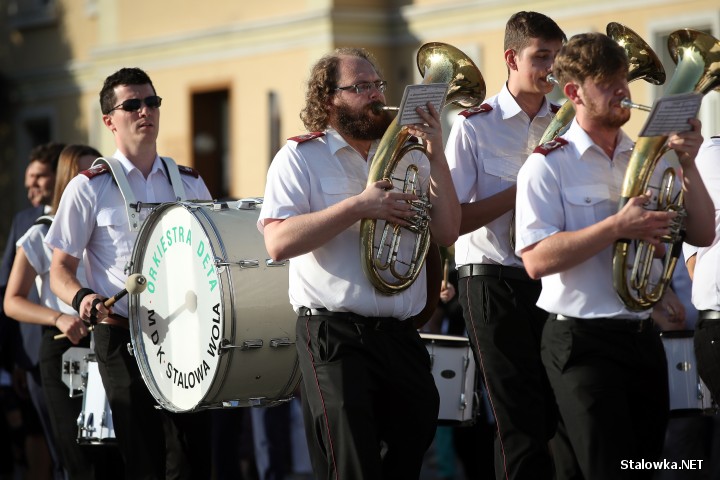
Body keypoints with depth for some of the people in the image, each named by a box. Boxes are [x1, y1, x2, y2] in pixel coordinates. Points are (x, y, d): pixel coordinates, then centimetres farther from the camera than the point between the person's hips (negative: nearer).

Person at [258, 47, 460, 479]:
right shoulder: (301, 157, -1)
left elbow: (446, 233, 3)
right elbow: (279, 242, -15)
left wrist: (436, 155, -5)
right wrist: (359, 206, -19)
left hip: (402, 337, 5)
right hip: (336, 337, -5)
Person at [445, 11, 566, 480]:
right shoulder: (476, 126, -5)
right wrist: (521, 189, -18)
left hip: (552, 280, 5)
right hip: (496, 281, -4)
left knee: (561, 414, 5)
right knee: (523, 422, -6)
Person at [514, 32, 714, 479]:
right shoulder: (549, 165, -9)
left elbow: (702, 235, 4)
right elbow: (537, 259, -19)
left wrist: (688, 165, -8)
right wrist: (617, 227, -25)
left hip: (643, 338, 6)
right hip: (583, 342, -6)